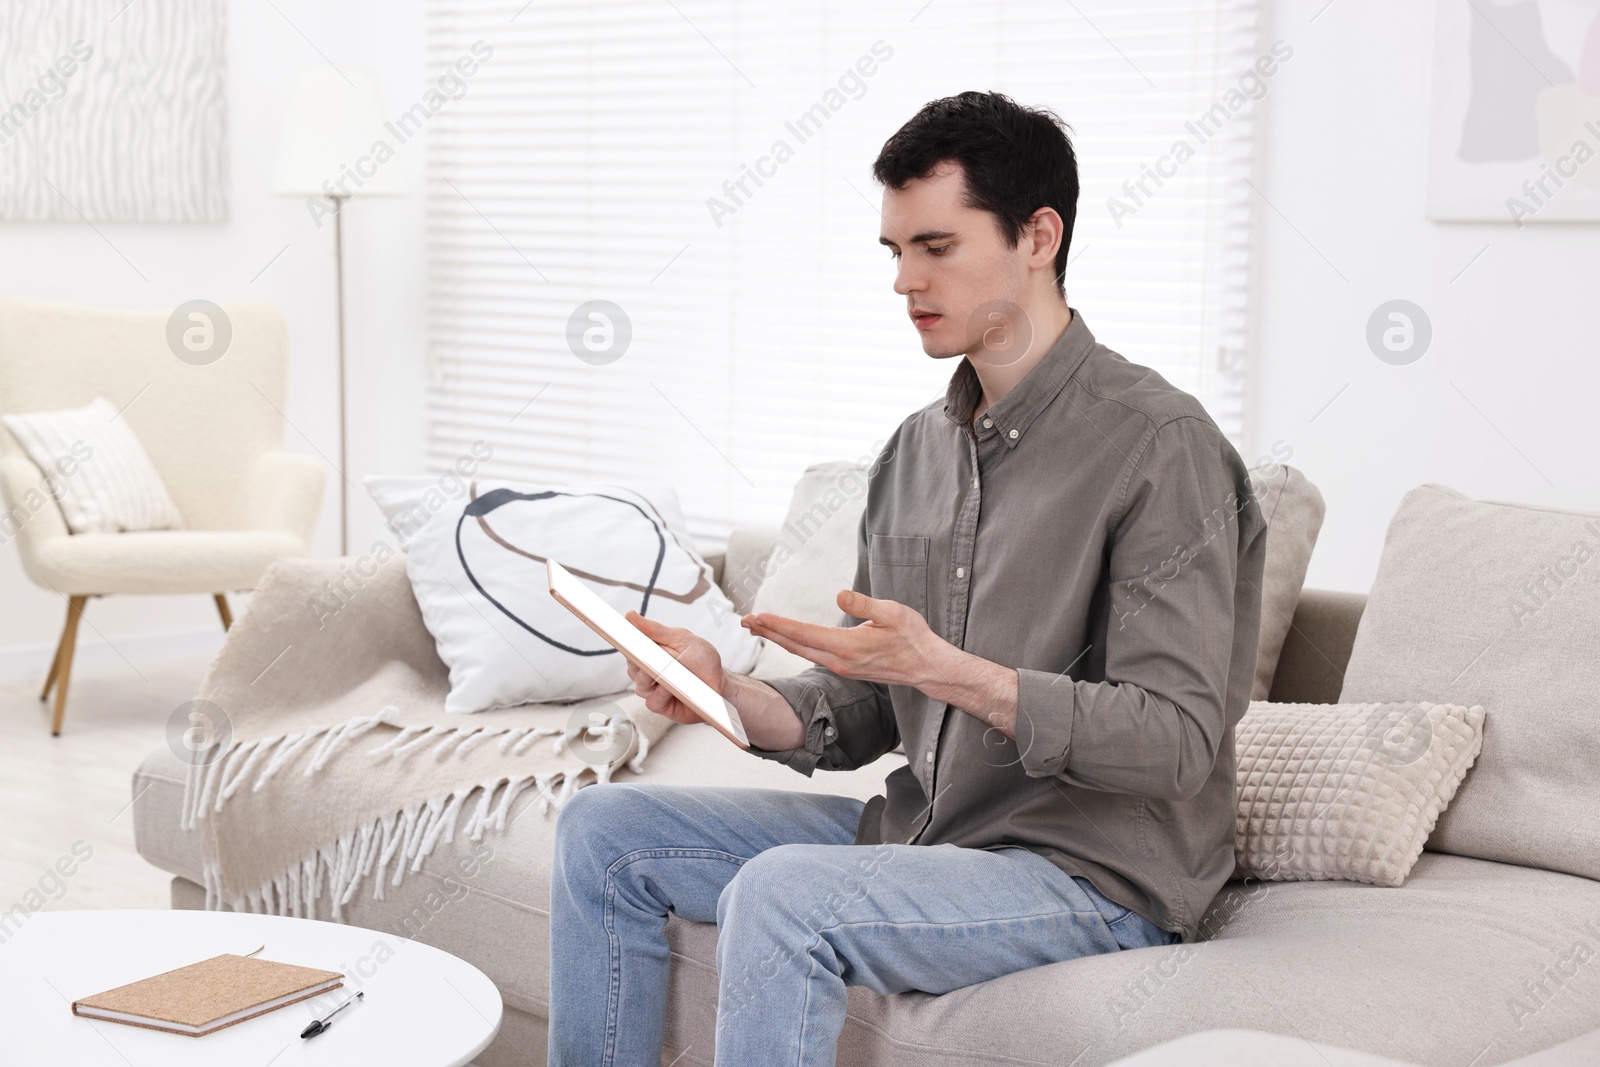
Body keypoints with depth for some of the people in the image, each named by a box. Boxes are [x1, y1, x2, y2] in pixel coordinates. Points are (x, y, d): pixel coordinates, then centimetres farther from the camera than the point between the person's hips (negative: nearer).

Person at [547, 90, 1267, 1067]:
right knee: (605, 831, 5)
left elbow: (1175, 740, -21)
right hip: (915, 832, 8)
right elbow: (859, 718, 12)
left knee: (780, 893, -32)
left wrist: (945, 669, -30)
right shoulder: (916, 450, 10)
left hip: (1095, 875, -8)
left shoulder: (1159, 443, -15)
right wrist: (727, 693, -9)